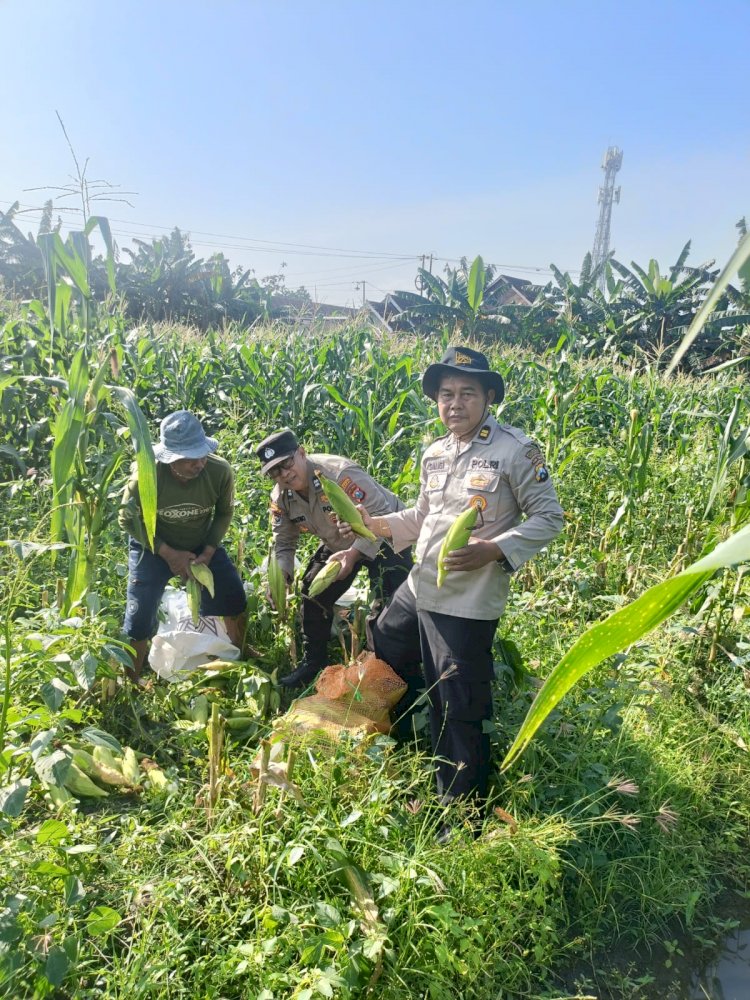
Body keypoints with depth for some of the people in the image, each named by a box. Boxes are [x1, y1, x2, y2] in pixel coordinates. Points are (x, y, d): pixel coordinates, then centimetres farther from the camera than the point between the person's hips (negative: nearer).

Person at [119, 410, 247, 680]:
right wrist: (168, 553, -24)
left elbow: (224, 513, -8)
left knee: (235, 599, 5)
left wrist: (209, 552, -19)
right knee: (139, 618, -4)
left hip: (202, 545, 2)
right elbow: (129, 520, -17)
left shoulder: (220, 471, -28)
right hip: (153, 546, -2)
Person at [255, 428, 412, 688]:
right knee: (314, 595, 8)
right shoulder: (280, 498, -12)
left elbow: (382, 517, -34)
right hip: (338, 544, 7)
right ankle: (313, 663, 25)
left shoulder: (340, 473, -35)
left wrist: (354, 553, -40)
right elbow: (284, 543, -2)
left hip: (384, 536, -7)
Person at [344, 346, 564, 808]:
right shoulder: (435, 454, 8)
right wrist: (375, 524, 4)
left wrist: (493, 550, -24)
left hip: (468, 605, -8)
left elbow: (549, 518, -10)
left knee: (459, 712, 2)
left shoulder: (516, 450, -13)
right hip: (418, 588, 8)